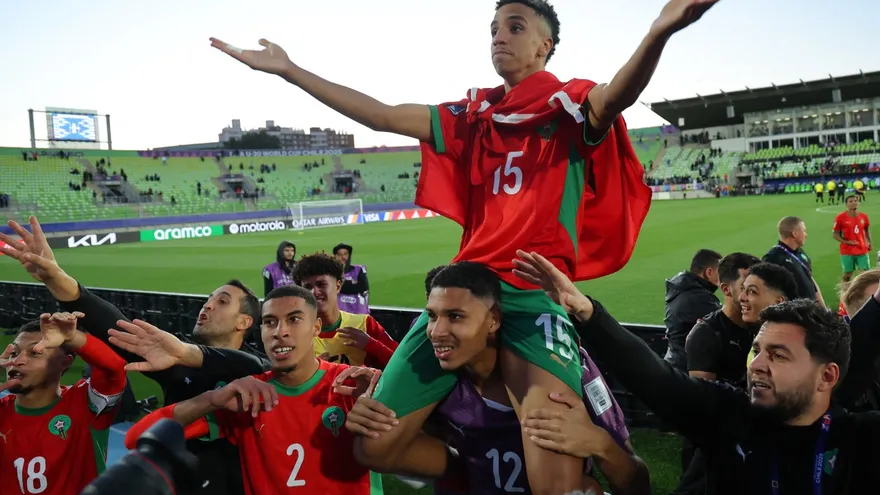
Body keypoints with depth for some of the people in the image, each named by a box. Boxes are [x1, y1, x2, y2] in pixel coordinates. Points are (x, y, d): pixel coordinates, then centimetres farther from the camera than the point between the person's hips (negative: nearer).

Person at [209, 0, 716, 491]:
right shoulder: (473, 116, 19)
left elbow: (615, 97, -18)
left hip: (537, 291, -5)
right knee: (377, 445, 5)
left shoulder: (570, 106, 5)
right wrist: (289, 69, 20)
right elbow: (382, 116, 20)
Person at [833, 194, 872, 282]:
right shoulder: (840, 217, -10)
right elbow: (835, 234, -7)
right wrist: (846, 242, -22)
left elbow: (867, 230, 19)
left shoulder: (864, 216, 1)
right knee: (847, 274, 6)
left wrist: (869, 242, 7)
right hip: (847, 251, -3)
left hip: (862, 250, 3)